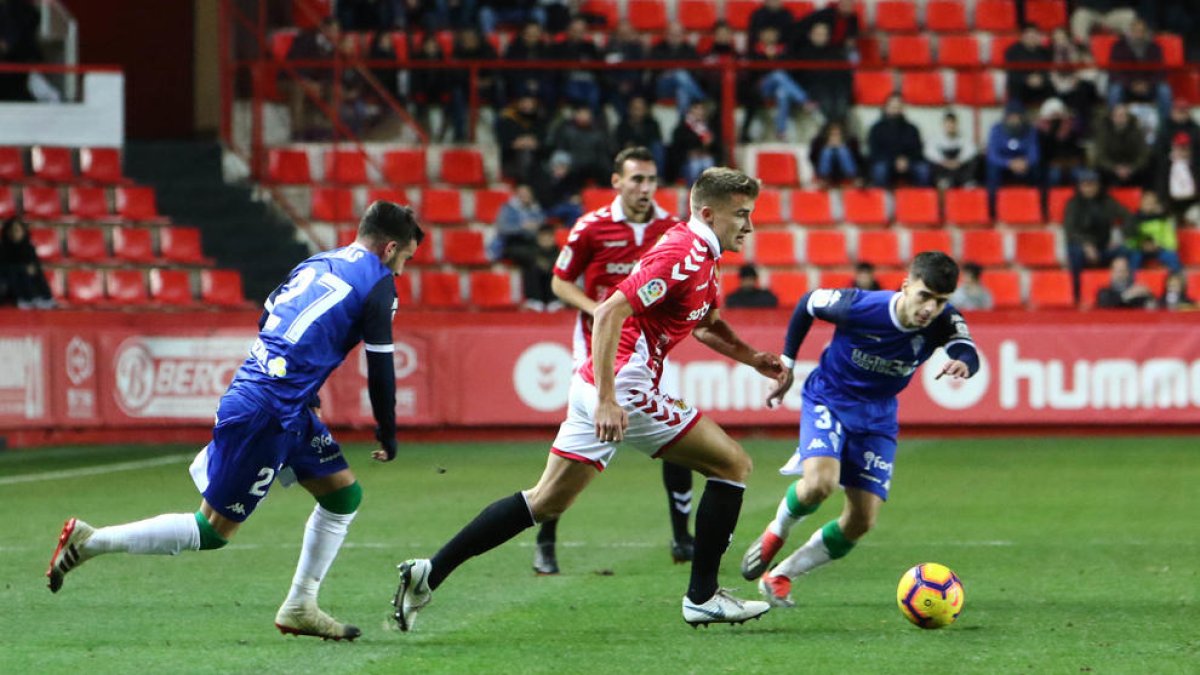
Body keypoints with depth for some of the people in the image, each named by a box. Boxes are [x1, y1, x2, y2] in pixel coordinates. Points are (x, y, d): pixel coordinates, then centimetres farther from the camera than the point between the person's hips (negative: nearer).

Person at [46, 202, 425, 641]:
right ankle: (90, 541, 1)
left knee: (344, 495, 16)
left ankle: (299, 608, 18)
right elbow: (380, 370, -7)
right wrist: (387, 438, 5)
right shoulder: (377, 283, -8)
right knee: (214, 530, -1)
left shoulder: (320, 262, 16)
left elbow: (266, 321, 21)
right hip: (267, 414, -9)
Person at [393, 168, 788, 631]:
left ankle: (430, 572, 4)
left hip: (597, 388, 10)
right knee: (732, 464, 0)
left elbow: (706, 326, 35)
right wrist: (607, 399, -27)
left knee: (547, 501, 10)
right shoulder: (682, 253, -15)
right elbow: (609, 312, -23)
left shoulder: (700, 256, 16)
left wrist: (753, 359, 25)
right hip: (625, 388, -10)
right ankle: (702, 597, 3)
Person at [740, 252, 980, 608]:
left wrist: (963, 362, -64)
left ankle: (780, 576, 19)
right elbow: (808, 302, -8)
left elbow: (968, 352, -39)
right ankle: (775, 534, 4)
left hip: (876, 417, 4)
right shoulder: (859, 307, -26)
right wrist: (786, 363, 0)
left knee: (861, 522, -2)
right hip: (828, 400, -4)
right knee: (820, 482, -30)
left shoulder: (944, 321, -21)